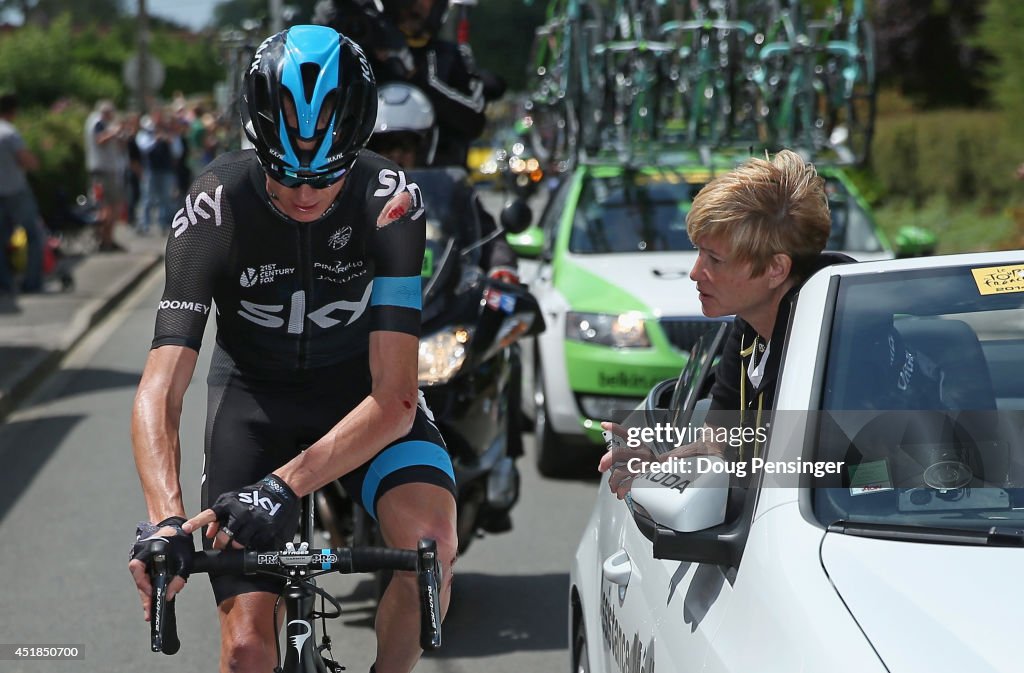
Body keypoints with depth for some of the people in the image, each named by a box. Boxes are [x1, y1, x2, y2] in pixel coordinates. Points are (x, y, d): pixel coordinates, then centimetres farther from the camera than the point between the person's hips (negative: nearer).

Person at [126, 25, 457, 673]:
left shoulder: (390, 201, -27)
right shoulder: (217, 203, -26)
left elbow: (394, 397, -31)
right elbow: (161, 389, -31)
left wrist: (282, 487, -44)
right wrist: (165, 519, -49)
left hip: (361, 390, 0)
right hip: (256, 394, 0)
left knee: (431, 542, -31)